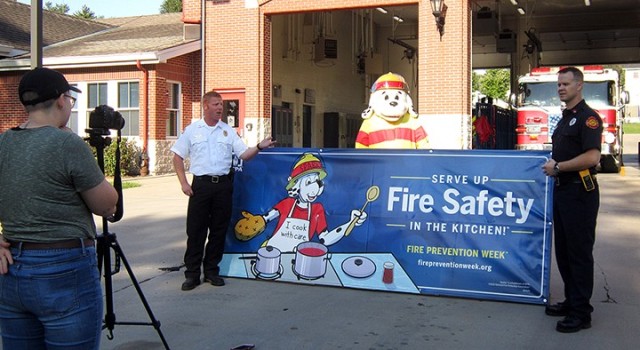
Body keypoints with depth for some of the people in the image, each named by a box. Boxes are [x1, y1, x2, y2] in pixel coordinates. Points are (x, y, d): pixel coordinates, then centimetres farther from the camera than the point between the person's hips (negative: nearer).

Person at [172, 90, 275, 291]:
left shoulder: (228, 131, 10)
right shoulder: (192, 130, 4)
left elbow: (243, 155, 5)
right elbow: (178, 157, 6)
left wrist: (259, 147, -13)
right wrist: (183, 183, -3)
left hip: (223, 184, 2)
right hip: (201, 184, -2)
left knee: (219, 229, 7)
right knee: (195, 230, 0)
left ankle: (211, 271, 19)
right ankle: (192, 274, 8)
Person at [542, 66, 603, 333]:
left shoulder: (588, 117, -13)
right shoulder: (565, 118, 16)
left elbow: (592, 157, -24)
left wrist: (558, 167, -17)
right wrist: (553, 166, 11)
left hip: (580, 193, -10)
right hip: (562, 190, 10)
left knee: (579, 252, -4)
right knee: (563, 250, 15)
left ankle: (581, 313, 4)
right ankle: (572, 300, 27)